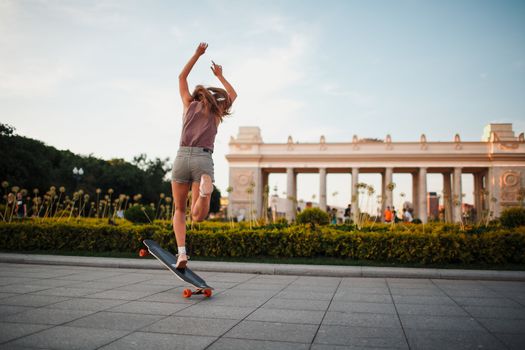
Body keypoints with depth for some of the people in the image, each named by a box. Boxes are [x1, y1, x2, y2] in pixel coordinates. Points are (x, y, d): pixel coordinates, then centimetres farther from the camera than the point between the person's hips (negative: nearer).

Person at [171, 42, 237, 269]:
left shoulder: (190, 104, 20)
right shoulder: (217, 112, 21)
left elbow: (182, 77, 34)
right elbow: (233, 95, 42)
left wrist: (197, 54, 38)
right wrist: (220, 76, 50)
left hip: (182, 158, 0)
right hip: (204, 161, 0)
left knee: (179, 210, 16)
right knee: (198, 216, 1)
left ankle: (182, 253, -3)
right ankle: (206, 187, -32)